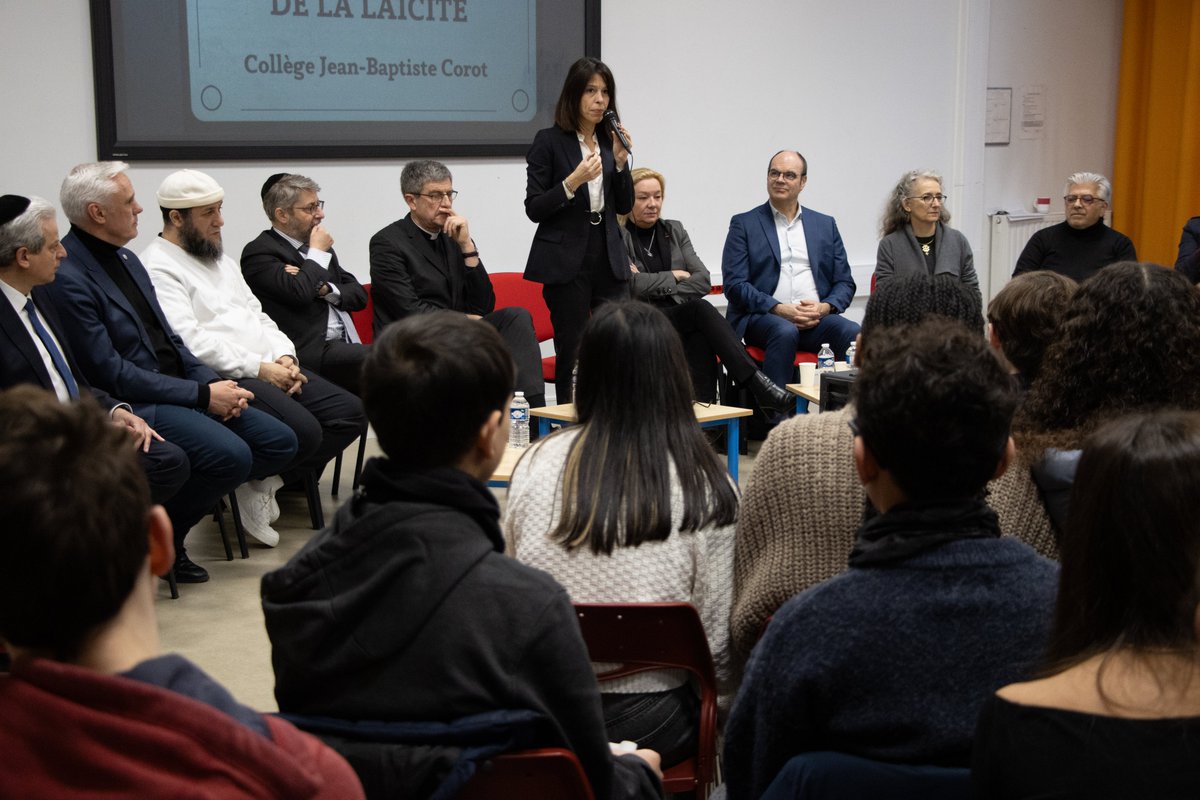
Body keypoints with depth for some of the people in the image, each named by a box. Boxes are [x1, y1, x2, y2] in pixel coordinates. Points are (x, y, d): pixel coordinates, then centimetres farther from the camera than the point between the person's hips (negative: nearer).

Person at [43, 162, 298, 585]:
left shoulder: (125, 259, 14)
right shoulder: (66, 278, -16)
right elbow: (110, 373, -19)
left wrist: (212, 382, -2)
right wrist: (203, 395, -17)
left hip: (180, 389, 9)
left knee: (280, 442, -2)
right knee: (232, 455, -28)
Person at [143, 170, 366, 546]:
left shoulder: (220, 258, 23)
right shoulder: (158, 268, -7)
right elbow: (189, 340, -18)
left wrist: (283, 356, 1)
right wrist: (259, 369, -18)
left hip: (269, 368, 9)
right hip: (222, 378, -9)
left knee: (351, 412, -6)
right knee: (303, 431, -29)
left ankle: (267, 482, 2)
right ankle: (253, 483, 1)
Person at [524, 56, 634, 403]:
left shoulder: (609, 140, 11)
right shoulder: (549, 141, -3)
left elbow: (624, 205, 12)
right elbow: (534, 209, -6)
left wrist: (621, 161, -3)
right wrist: (572, 182, -20)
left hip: (608, 257, 5)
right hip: (566, 261, -4)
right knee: (570, 352, -1)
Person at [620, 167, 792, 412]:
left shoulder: (675, 231, 17)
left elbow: (703, 280, 5)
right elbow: (630, 284, -15)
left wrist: (659, 290, -10)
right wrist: (674, 276, -2)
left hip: (679, 315, 5)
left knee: (700, 339, -34)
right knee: (701, 309, -33)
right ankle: (759, 385, -42)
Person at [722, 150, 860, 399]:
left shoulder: (825, 225, 19)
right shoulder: (744, 224, 9)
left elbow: (845, 283, 16)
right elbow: (734, 284, -1)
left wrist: (824, 307, -7)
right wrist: (779, 309, -14)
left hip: (816, 319, 3)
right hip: (762, 317, -3)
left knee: (852, 332, -29)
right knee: (785, 331, -37)